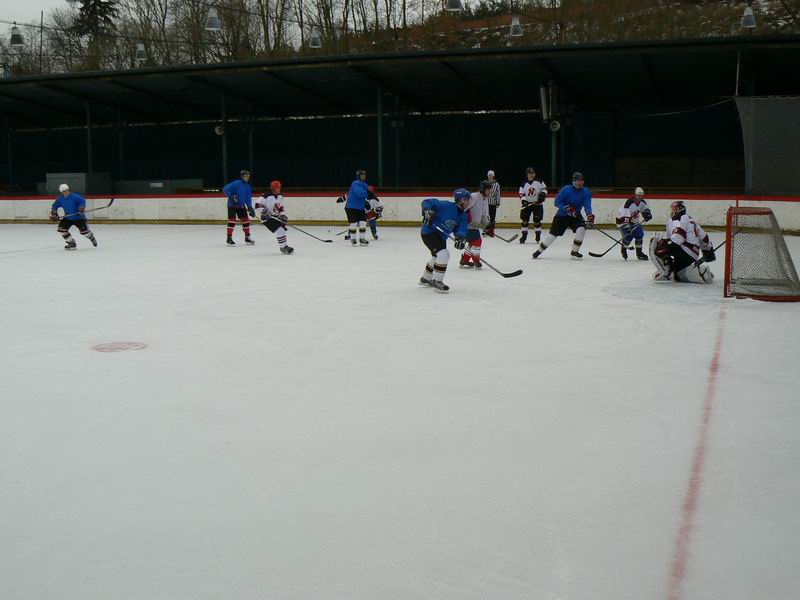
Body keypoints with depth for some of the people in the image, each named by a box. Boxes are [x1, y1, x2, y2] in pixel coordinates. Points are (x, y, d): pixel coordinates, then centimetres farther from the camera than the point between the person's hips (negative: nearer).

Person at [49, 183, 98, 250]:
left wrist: (81, 208, -34)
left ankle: (92, 238, 27)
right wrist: (54, 213, -1)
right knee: (61, 229, -9)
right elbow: (55, 206, 11)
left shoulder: (74, 196, -17)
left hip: (78, 217, -5)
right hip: (67, 218, 5)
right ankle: (72, 243, 6)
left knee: (84, 230, -10)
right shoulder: (60, 199, -1)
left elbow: (82, 200, -21)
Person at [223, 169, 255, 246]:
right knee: (232, 221, -11)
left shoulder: (248, 187, 6)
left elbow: (248, 199, 6)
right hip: (232, 205, -7)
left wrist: (250, 208, -5)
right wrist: (231, 196, -27)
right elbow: (225, 189, -19)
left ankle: (247, 237, 18)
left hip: (241, 206, 7)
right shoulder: (236, 183, -15)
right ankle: (229, 238, -5)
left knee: (246, 220, 6)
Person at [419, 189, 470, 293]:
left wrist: (461, 238, -28)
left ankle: (425, 278, 48)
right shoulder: (447, 206, -24)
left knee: (437, 256, 26)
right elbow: (427, 202, -21)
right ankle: (437, 281, -10)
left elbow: (461, 229, -8)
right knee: (444, 254, -21)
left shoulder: (463, 216, 0)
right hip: (429, 232, -10)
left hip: (440, 235, 10)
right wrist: (428, 211, -38)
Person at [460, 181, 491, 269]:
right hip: (467, 224, -10)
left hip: (475, 225, 10)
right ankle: (476, 261, 3)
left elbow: (484, 215, 17)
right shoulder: (473, 197, -19)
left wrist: (487, 225, 6)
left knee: (473, 242, 15)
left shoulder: (485, 199, 11)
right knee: (477, 241, -10)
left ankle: (464, 261, 25)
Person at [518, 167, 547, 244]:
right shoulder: (524, 184, -1)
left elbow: (544, 188, 6)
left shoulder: (539, 182, -3)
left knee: (537, 220, -3)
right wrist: (523, 200, -16)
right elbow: (521, 194, -1)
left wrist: (543, 194, -11)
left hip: (537, 204, -1)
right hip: (527, 203, 1)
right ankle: (524, 235, 4)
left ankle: (538, 235, 13)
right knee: (525, 220, -5)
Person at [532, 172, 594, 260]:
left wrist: (590, 216, -35)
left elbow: (587, 205, -18)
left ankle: (574, 252, -10)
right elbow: (557, 202, -17)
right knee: (553, 234, -1)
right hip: (562, 215, -2)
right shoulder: (566, 190, -18)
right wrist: (567, 208, -29)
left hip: (576, 215, 3)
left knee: (581, 228, -23)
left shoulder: (586, 192, -9)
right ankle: (539, 251, 19)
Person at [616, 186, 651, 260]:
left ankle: (639, 252, 12)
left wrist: (647, 214, -8)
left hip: (633, 220, 7)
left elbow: (645, 209, 15)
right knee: (628, 236, -19)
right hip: (622, 220, -7)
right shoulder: (629, 203, -31)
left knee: (639, 234, -3)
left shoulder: (642, 202, -6)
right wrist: (627, 228, -43)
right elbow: (624, 218, -37)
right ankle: (623, 250, 10)